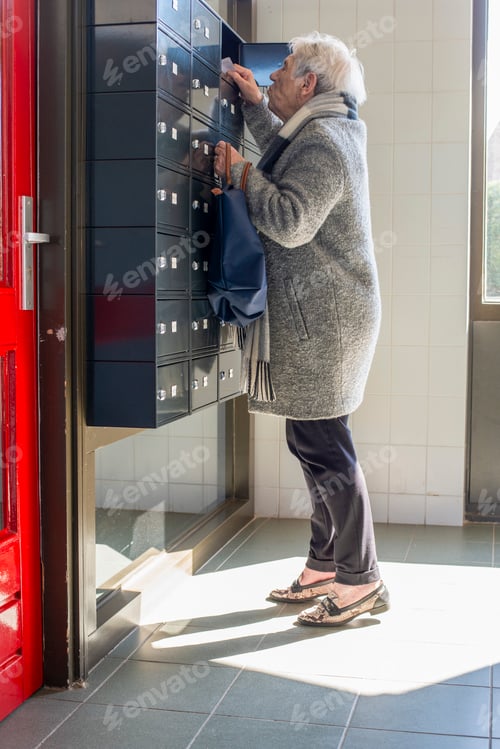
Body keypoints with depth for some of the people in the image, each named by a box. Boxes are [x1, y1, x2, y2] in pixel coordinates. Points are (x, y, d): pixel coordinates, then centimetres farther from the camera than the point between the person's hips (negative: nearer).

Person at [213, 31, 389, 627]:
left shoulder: (322, 142, -15)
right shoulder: (332, 132, 18)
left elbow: (290, 223, -24)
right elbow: (283, 154, 39)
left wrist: (240, 173, -11)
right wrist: (254, 103, 32)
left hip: (321, 318, -11)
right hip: (321, 316, 11)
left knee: (321, 445, -6)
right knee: (317, 443, 14)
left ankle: (361, 582, 3)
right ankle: (323, 567, 25)